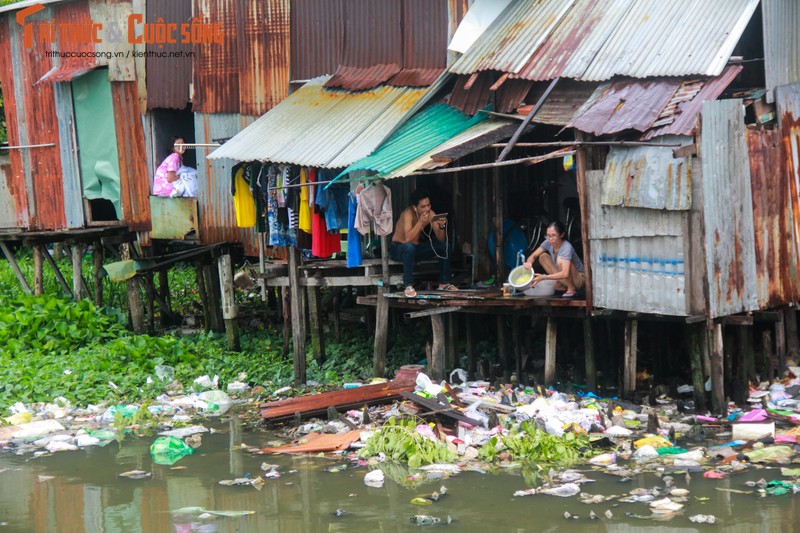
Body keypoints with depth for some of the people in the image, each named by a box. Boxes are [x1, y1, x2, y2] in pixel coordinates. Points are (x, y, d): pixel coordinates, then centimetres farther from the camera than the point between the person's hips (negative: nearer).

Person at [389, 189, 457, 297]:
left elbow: (441, 239, -11)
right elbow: (408, 239, -39)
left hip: (416, 248, 6)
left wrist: (442, 226, -30)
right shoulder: (408, 213, -27)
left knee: (444, 246, -9)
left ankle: (444, 283, 2)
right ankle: (408, 286, -32)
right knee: (409, 247, -39)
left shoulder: (430, 214, -11)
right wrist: (421, 222, -44)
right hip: (398, 249, -6)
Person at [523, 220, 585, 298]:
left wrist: (544, 277, -45)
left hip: (579, 278, -7)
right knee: (543, 257, -4)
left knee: (560, 260, -32)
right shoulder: (548, 243, -10)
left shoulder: (567, 247, -30)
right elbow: (533, 256, -1)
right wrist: (529, 262, -26)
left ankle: (572, 289, -15)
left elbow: (565, 274, -41)